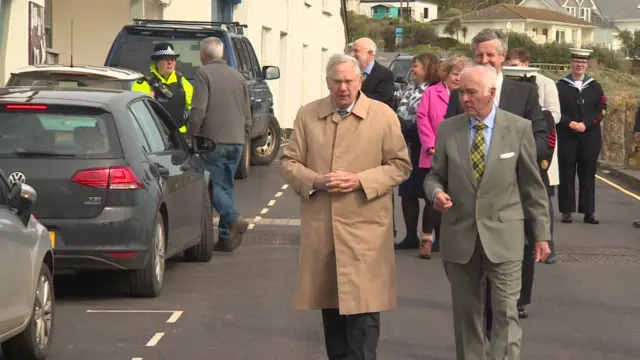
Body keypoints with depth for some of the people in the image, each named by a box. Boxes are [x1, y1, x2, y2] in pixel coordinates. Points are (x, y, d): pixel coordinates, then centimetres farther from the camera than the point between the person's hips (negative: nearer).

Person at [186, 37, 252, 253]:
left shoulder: (203, 74, -5)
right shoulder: (238, 77, 16)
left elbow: (198, 111, -15)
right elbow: (247, 116, 19)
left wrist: (190, 137, -8)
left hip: (213, 140, -6)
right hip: (236, 141, 6)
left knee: (214, 185, -2)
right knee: (226, 186, 10)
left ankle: (234, 220, -24)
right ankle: (226, 238, 8)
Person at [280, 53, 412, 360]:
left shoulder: (383, 115, 0)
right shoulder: (307, 115, 8)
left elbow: (400, 165, 0)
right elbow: (288, 162, 9)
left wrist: (360, 181, -13)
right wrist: (315, 180, -11)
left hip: (365, 230, -3)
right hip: (321, 230, 3)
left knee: (362, 308, -7)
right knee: (330, 307, 12)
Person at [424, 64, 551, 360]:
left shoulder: (519, 128, -2)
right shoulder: (447, 129, 3)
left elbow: (532, 185, 2)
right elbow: (435, 175, 10)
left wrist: (541, 234, 2)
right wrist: (436, 192, -14)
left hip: (503, 235, -2)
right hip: (459, 235, 3)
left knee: (506, 313, -6)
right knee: (465, 313, 12)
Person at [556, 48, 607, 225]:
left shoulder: (595, 87, 10)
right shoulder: (561, 86, 6)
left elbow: (601, 110, 0)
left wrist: (585, 124, -13)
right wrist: (570, 123, -17)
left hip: (590, 137, 1)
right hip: (566, 137, -1)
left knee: (588, 174, 3)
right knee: (567, 174, -1)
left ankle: (588, 212, 6)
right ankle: (567, 211, 4)